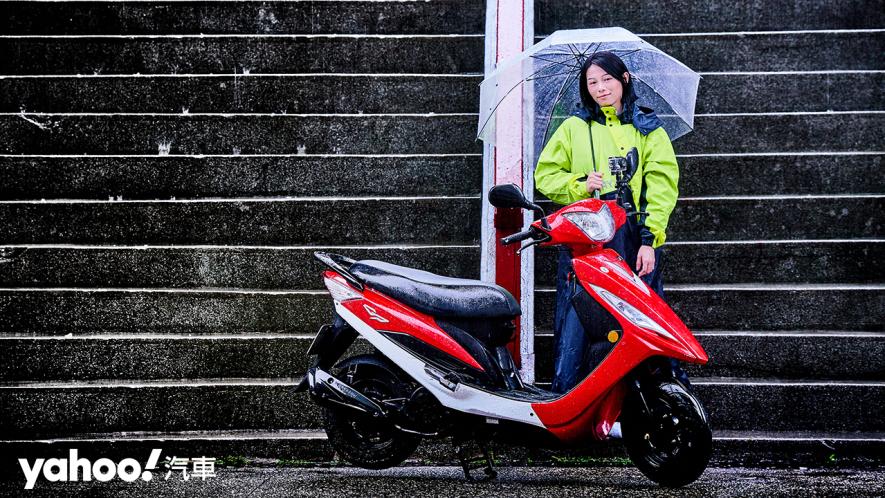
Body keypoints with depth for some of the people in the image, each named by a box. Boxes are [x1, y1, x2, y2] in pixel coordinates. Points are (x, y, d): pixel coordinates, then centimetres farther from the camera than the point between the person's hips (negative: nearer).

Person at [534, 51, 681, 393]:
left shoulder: (648, 129, 12)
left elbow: (662, 185, 3)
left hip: (635, 243, 0)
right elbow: (545, 175, 15)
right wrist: (580, 184, -5)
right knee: (574, 330, -2)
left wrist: (650, 239, -8)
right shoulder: (573, 128, 16)